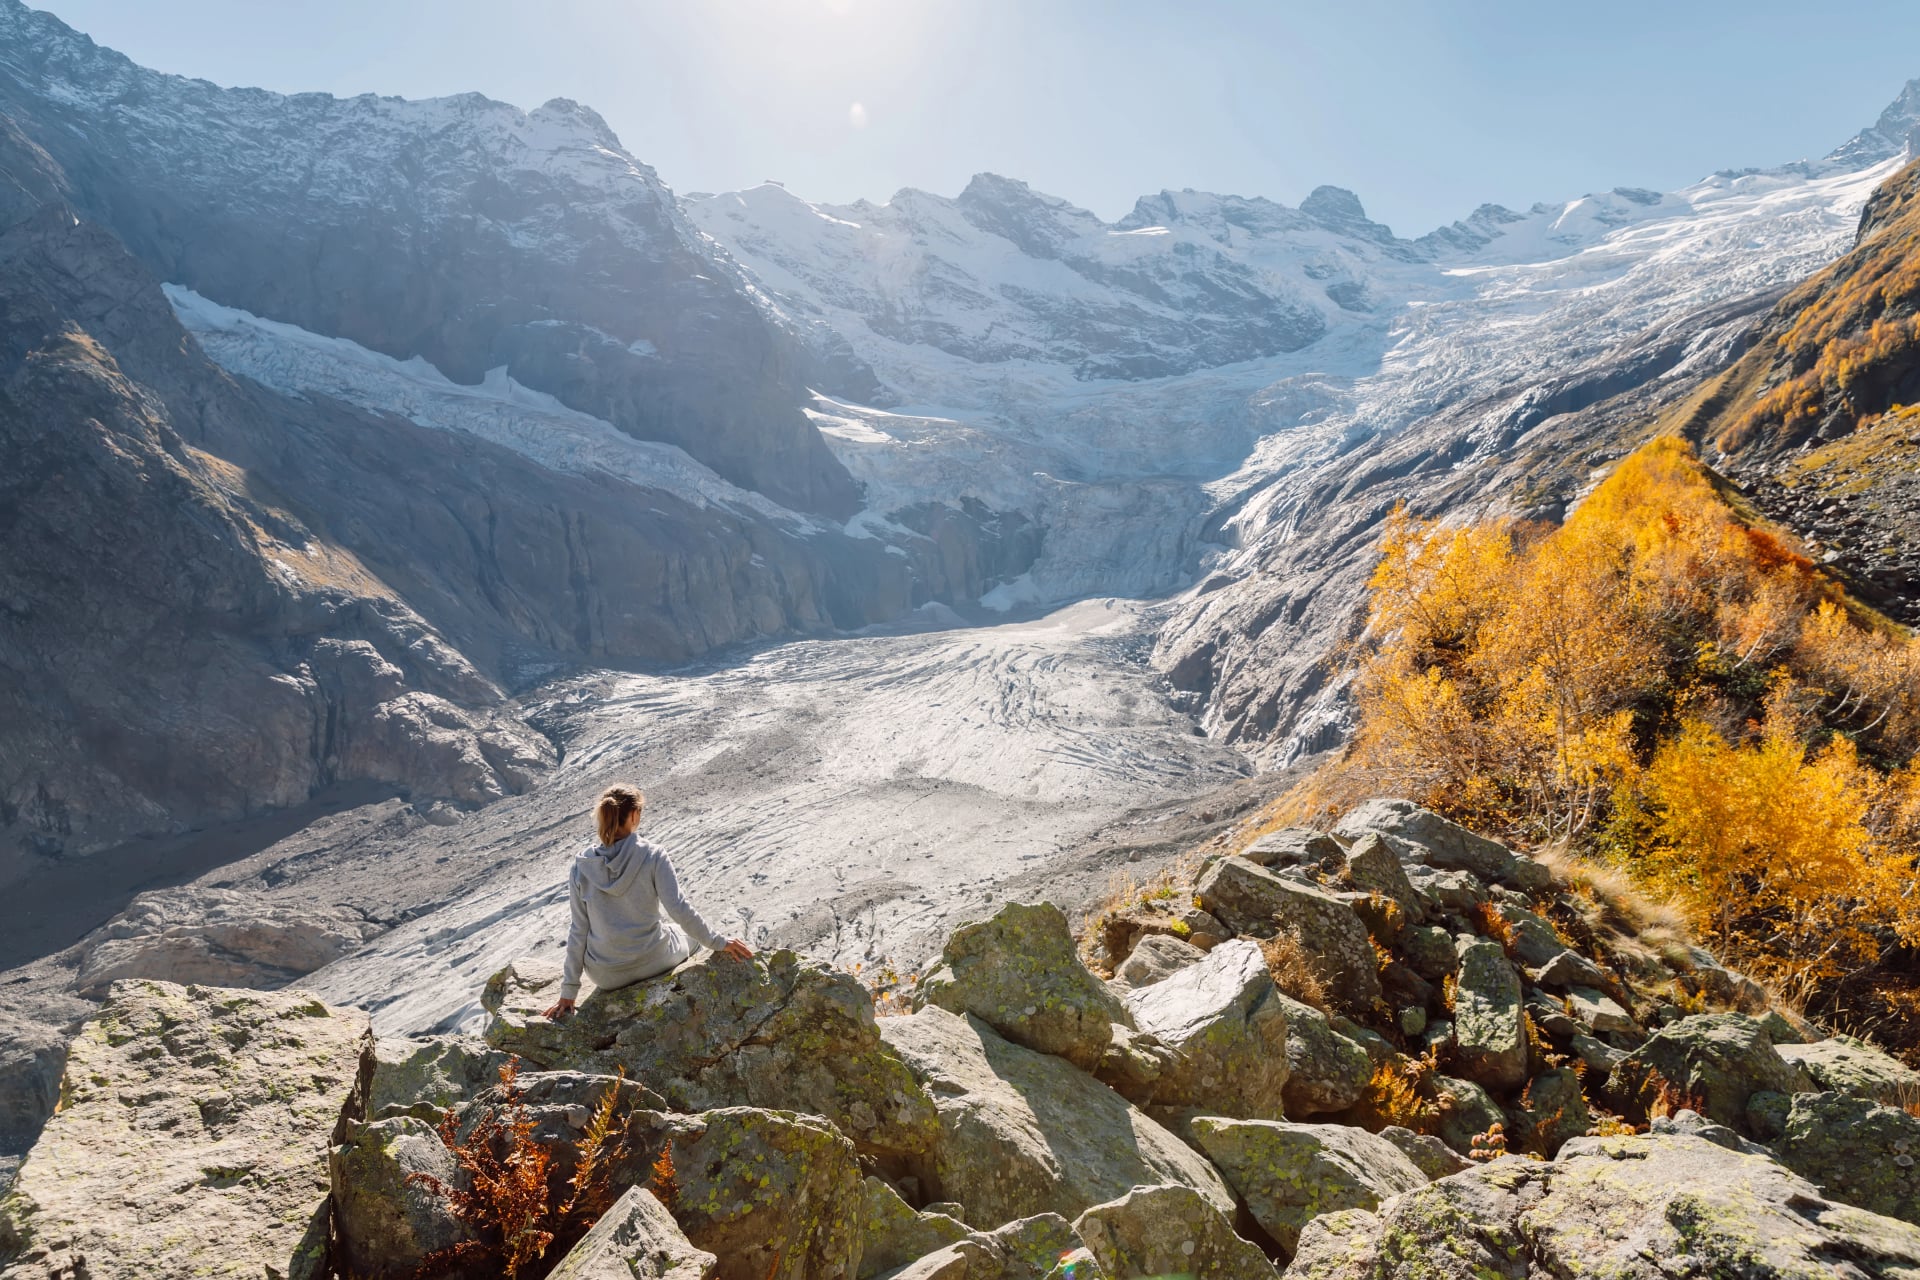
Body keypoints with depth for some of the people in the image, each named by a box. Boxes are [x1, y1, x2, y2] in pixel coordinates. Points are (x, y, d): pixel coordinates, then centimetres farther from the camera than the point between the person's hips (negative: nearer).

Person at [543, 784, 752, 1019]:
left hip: (605, 975, 3)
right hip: (652, 962, -3)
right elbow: (680, 910, -19)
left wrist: (568, 992, 2)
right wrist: (719, 942, -6)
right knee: (692, 934, 28)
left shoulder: (580, 867, -9)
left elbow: (579, 930, -6)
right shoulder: (652, 857, -17)